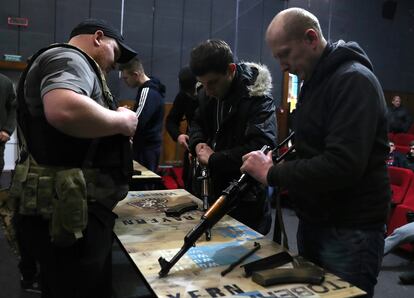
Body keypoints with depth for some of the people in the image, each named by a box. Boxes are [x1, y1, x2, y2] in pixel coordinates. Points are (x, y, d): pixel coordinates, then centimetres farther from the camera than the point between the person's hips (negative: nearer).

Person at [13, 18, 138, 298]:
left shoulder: (73, 64, 22)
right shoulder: (68, 59, -11)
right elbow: (64, 110, -34)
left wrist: (115, 124, 19)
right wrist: (122, 121, -17)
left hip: (72, 210, 11)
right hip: (67, 215, -11)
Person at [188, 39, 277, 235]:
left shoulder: (258, 98, -20)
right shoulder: (207, 94, 3)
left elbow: (262, 147, -31)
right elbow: (197, 123, 19)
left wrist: (213, 159, -23)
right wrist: (198, 143, -5)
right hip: (215, 190, 7)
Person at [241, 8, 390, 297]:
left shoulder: (354, 80, -18)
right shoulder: (315, 81, 11)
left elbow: (342, 165, -29)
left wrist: (272, 173, -21)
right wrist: (277, 162, 0)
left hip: (350, 232, -9)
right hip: (314, 221, 9)